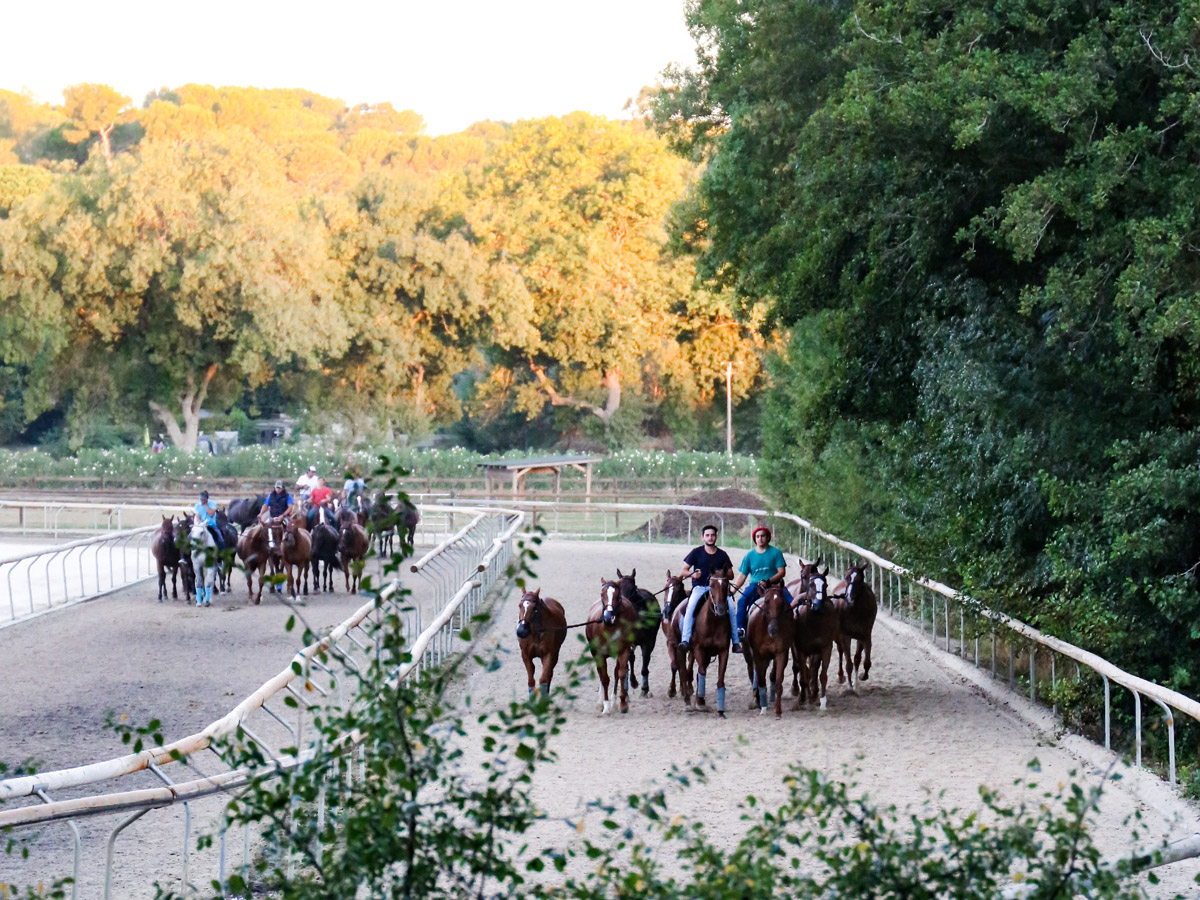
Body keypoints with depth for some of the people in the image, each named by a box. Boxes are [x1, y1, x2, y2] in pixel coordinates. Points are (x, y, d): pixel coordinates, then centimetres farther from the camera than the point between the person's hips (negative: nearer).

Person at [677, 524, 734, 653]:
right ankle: (685, 640, -34)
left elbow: (731, 575, 12)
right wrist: (692, 574, -18)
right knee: (690, 608, -31)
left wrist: (724, 574, -11)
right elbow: (683, 571, 4)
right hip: (699, 587, -1)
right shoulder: (697, 552, 5)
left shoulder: (722, 555, 9)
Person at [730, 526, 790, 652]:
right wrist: (733, 589, -4)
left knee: (791, 601, -28)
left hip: (774, 584, -1)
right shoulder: (750, 556, 10)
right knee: (742, 601, -28)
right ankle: (740, 630, -30)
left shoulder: (775, 552, 3)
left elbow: (781, 572, -3)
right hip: (755, 585, 1)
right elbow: (742, 576, 11)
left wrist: (768, 581, -19)